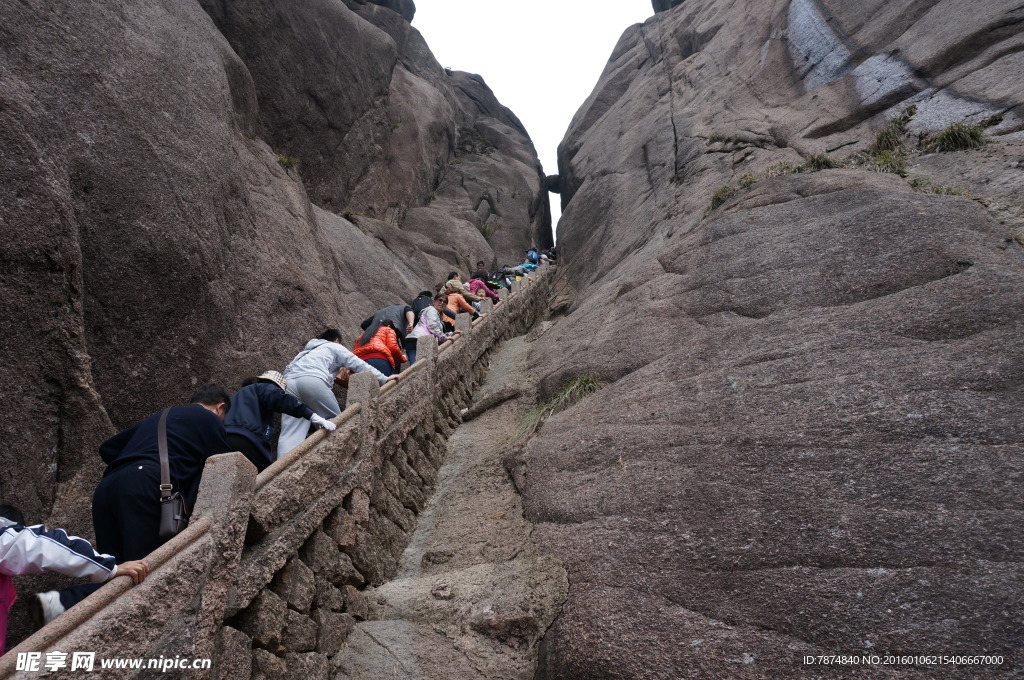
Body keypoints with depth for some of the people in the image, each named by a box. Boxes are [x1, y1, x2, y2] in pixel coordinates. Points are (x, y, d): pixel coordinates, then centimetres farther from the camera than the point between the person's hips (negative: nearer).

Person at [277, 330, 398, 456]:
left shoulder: (308, 350, 43)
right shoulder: (335, 347, 25)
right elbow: (359, 365, 21)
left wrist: (331, 376, 58)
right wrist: (384, 379, 25)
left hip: (289, 382, 6)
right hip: (312, 380, -6)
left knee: (290, 435, -6)